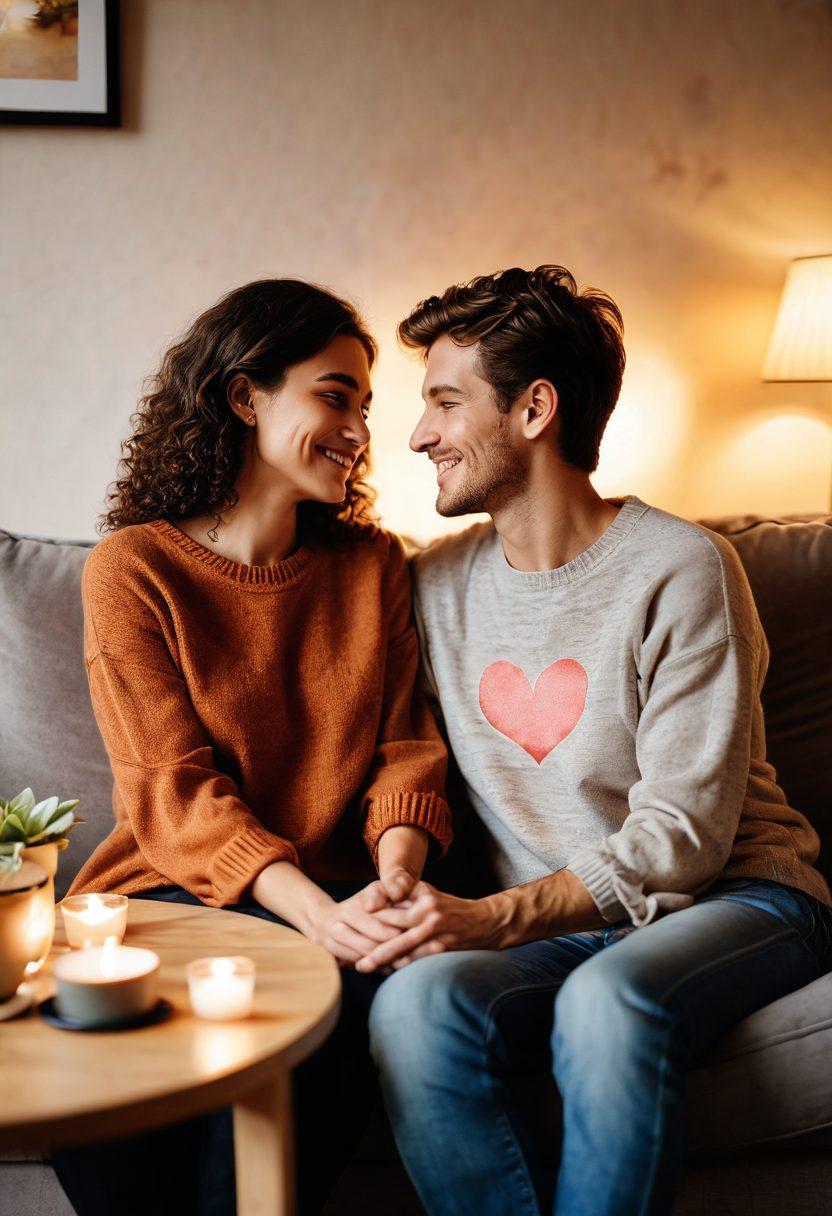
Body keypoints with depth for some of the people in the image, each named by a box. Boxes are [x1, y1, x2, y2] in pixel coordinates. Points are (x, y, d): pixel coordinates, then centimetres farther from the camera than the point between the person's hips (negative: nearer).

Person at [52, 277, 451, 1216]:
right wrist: (314, 912, -23)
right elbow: (174, 793, -9)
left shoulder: (371, 563, 12)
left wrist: (396, 875, -16)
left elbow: (406, 743, 7)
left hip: (338, 900, 2)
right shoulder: (132, 570, -1)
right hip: (179, 890, -2)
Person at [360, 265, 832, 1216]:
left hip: (728, 899, -3)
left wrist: (499, 918, -23)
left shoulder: (681, 571, -9)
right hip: (547, 930, 4)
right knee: (414, 1001, -28)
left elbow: (682, 836, -14)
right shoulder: (439, 584, 8)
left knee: (609, 999, -36)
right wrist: (414, 904, -11)